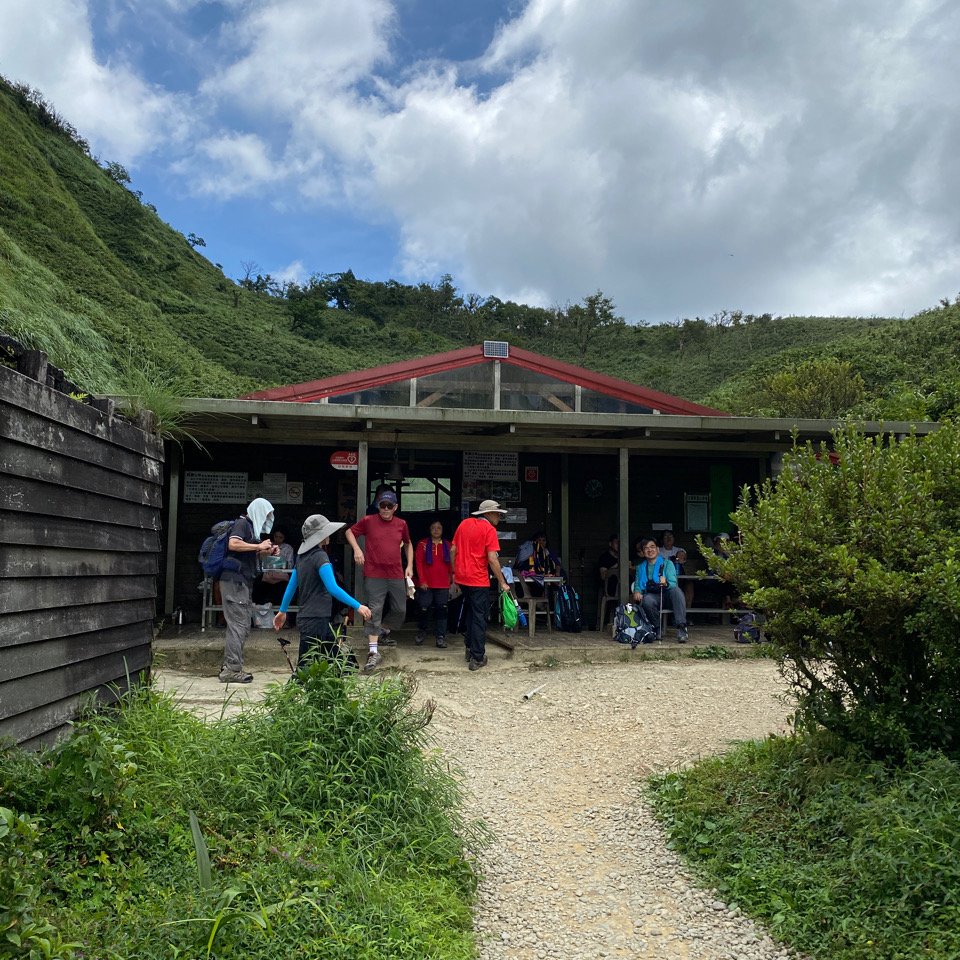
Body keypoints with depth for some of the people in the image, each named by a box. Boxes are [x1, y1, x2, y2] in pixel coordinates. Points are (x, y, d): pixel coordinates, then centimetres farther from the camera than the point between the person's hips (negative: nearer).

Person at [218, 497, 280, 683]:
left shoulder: (251, 526, 21)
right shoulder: (242, 523, -8)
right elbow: (233, 544, -24)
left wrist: (268, 551, 13)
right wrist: (259, 546, -19)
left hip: (242, 582, 10)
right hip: (234, 580, -10)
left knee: (242, 626, 12)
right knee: (238, 624, -10)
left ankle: (230, 667, 17)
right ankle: (232, 669, -8)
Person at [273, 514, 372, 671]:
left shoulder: (302, 556, 12)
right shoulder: (320, 556, -14)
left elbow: (291, 585, 19)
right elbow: (333, 588, -23)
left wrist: (282, 611, 28)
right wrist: (358, 606, -23)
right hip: (315, 621, -9)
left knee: (346, 661, 10)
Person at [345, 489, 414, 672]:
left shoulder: (401, 524, 6)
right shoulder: (368, 521, -2)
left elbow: (408, 544, 21)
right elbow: (350, 532, 11)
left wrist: (409, 565, 11)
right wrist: (356, 549, -6)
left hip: (397, 575, 4)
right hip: (375, 575, -4)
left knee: (400, 610, 12)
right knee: (374, 612, -6)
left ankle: (383, 632, 40)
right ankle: (374, 652, -4)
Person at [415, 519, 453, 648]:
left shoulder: (447, 545, 8)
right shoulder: (423, 544, 1)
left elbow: (451, 564, 10)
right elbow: (419, 563, -2)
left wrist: (452, 579, 5)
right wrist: (422, 581, -7)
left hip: (443, 585, 2)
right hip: (426, 584, -1)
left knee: (441, 610, 0)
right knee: (424, 609, 1)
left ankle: (441, 636, 6)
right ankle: (421, 632, 24)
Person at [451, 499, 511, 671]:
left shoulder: (464, 524, 10)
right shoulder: (489, 529, -10)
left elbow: (453, 550, 12)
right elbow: (492, 559, -15)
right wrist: (502, 582, -9)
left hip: (461, 577, 7)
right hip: (478, 580, -7)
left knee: (469, 612, 23)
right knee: (479, 618, 1)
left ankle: (469, 649, 29)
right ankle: (477, 658, 1)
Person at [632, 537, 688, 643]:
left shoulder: (667, 563, 5)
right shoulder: (640, 567, 16)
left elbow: (673, 584, -9)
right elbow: (637, 584, 11)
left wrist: (666, 583, -34)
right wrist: (637, 592, -14)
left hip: (667, 594, -1)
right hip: (652, 596, 1)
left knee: (676, 590, -36)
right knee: (647, 600, -36)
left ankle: (681, 629, -41)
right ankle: (658, 629, -16)